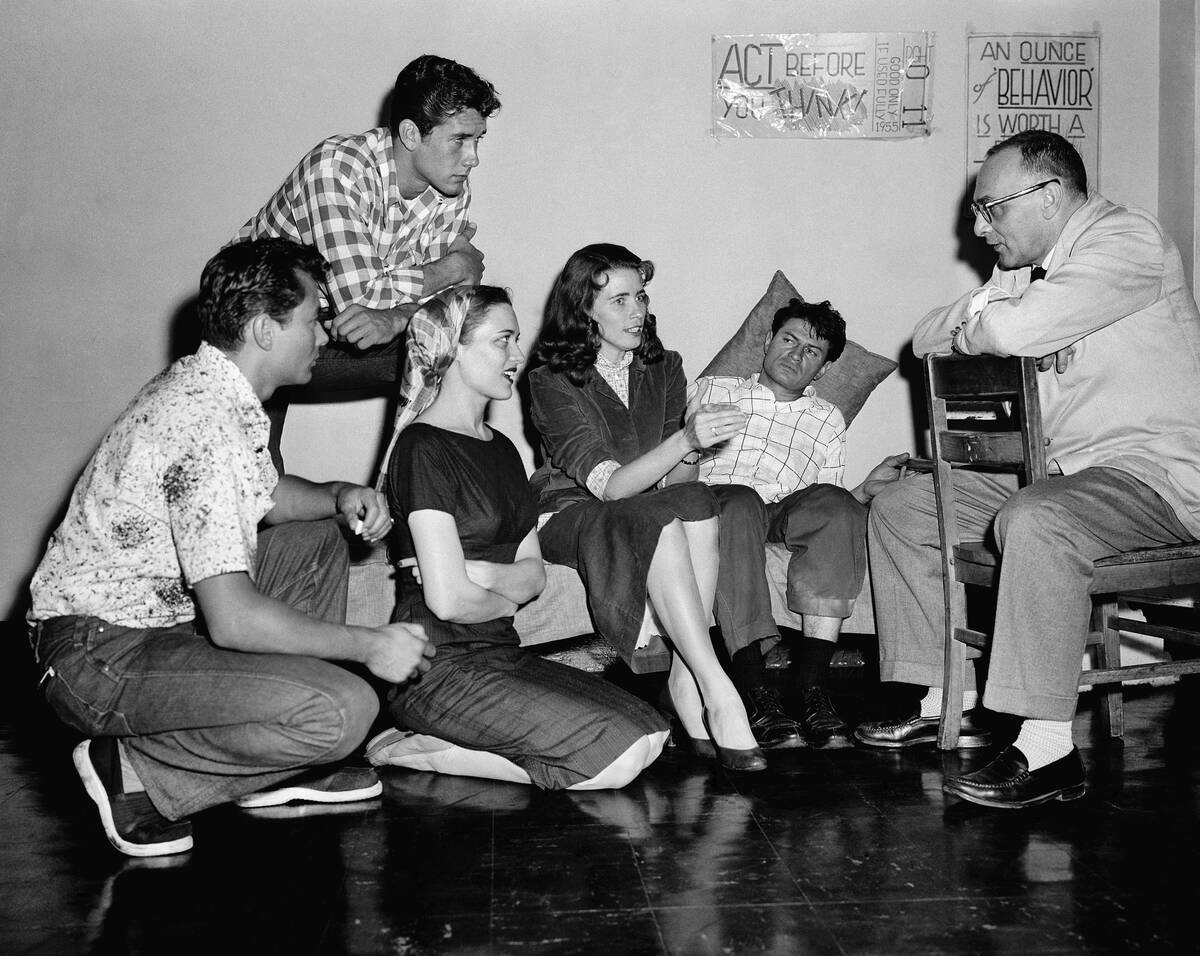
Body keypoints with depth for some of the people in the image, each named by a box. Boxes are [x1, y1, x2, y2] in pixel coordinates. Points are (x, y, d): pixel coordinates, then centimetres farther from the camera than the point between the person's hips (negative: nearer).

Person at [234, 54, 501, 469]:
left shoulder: (452, 192, -7)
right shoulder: (335, 167, -28)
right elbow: (358, 296, -34)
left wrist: (392, 319, -30)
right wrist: (452, 268, -20)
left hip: (335, 328, 6)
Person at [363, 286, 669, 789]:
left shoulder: (501, 448, 18)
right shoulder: (424, 448, -11)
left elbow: (534, 573, 10)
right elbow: (447, 599, -18)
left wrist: (481, 572, -11)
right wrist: (506, 600, 2)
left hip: (501, 654, 9)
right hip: (441, 668, -9)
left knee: (651, 733, -6)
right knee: (619, 756, -19)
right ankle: (416, 752, -9)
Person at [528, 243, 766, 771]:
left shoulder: (663, 368, 6)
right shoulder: (552, 381, -11)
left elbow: (674, 476, 5)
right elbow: (610, 485, -24)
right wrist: (685, 440, -38)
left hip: (654, 516, 5)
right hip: (572, 517, -4)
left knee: (694, 501, -31)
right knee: (664, 515, -35)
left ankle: (686, 676, -30)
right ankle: (717, 693, -40)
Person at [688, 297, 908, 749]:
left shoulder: (826, 419, 30)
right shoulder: (712, 389, 26)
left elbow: (827, 502, 21)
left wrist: (866, 490, 3)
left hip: (788, 514, 2)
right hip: (717, 501, -2)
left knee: (835, 504, -32)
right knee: (741, 503, -38)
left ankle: (814, 688, -38)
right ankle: (756, 692, -45)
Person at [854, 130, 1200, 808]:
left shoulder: (1126, 240, -13)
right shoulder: (1025, 267, 16)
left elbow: (1017, 329, -29)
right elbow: (927, 338, 12)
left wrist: (973, 327, -6)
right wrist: (977, 321, -9)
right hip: (1053, 470, 9)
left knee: (1034, 521, -38)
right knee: (900, 508, 5)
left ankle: (1049, 750, -32)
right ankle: (952, 701, 5)